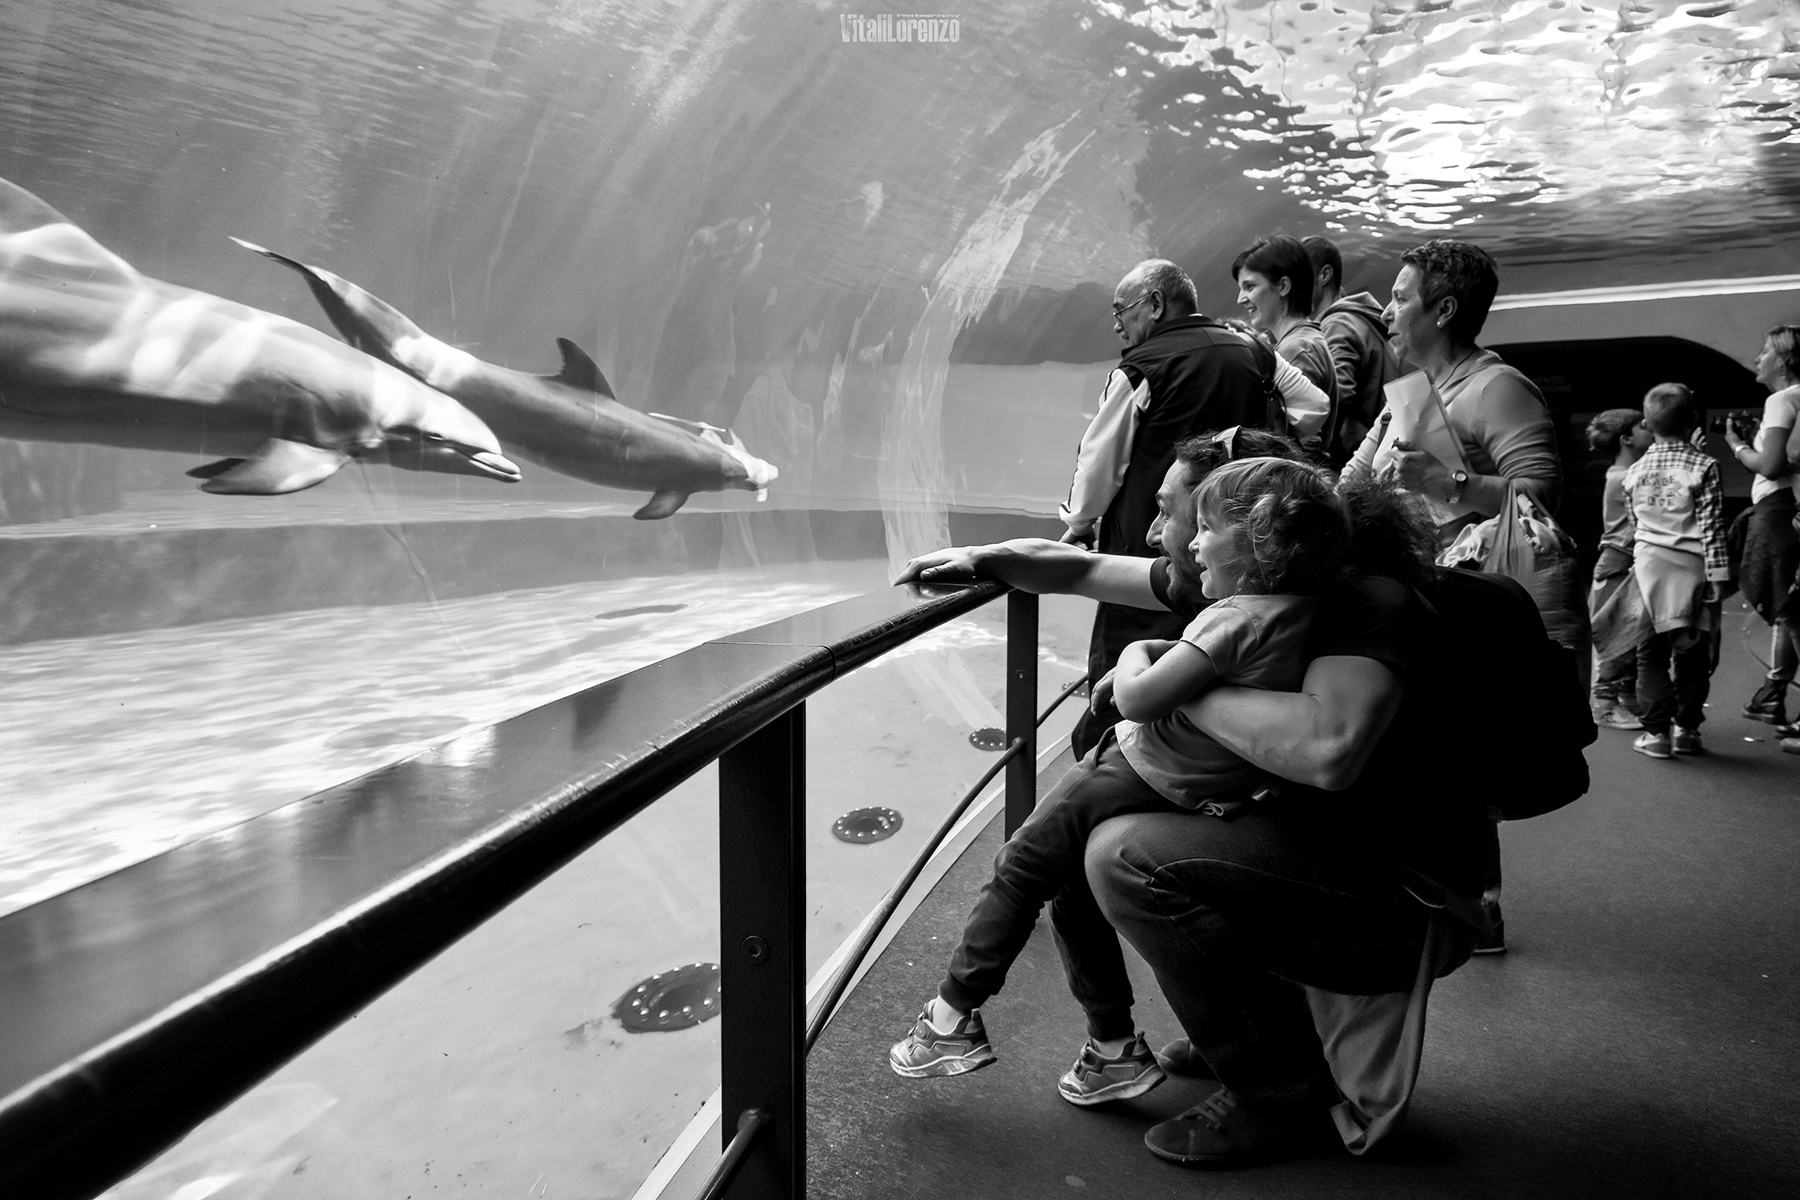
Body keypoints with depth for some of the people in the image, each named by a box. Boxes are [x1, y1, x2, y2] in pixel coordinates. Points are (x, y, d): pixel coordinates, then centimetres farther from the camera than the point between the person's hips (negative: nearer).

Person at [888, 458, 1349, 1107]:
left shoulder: (1236, 617, -24)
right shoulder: (1293, 608, 4)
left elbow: (1136, 698, -27)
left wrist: (1134, 654, -8)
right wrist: (1157, 655, 6)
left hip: (1146, 780, -9)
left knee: (1020, 866, 3)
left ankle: (954, 1016, 15)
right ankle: (1114, 1047, 30)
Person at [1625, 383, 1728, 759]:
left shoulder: (1636, 470, 4)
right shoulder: (1704, 466, -6)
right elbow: (1711, 526, -8)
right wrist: (1717, 574, -5)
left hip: (1648, 564, 2)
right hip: (1690, 566, -2)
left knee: (1652, 652, 4)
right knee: (1693, 652, 9)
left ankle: (1657, 731, 1)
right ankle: (1687, 728, 14)